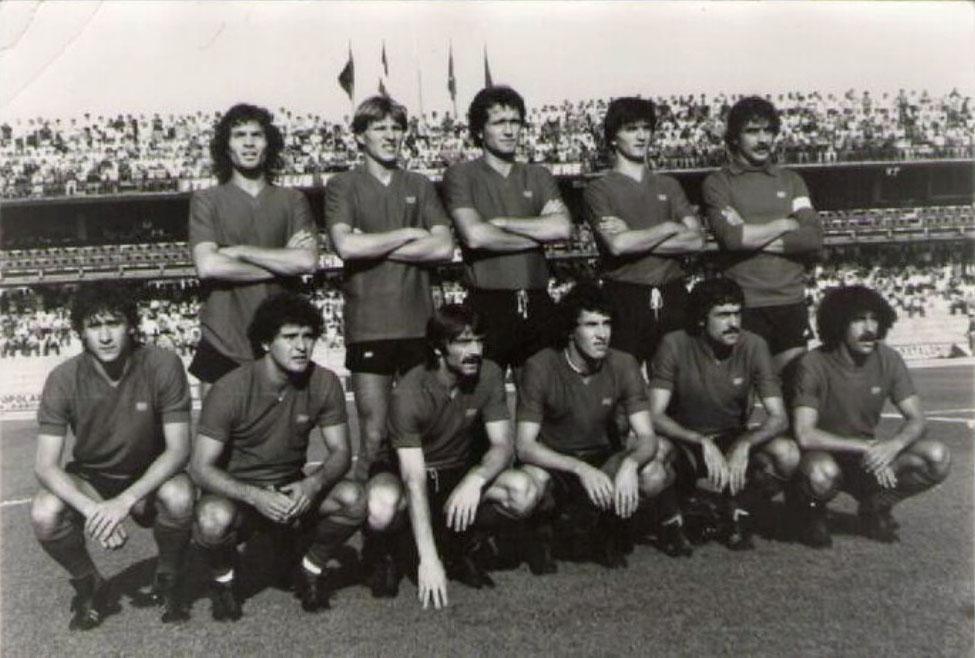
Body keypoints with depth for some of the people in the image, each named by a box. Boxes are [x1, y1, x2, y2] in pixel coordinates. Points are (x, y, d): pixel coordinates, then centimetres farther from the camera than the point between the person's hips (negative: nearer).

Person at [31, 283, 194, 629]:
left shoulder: (163, 366, -21)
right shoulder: (63, 379, -17)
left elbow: (178, 449, -22)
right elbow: (45, 465, -19)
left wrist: (125, 501, -34)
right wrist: (91, 508, -36)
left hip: (149, 479, -1)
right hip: (89, 480, 2)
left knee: (179, 497, -34)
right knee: (44, 513, -28)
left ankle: (168, 581, -3)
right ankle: (89, 586, 3)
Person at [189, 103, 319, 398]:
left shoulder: (293, 200, 8)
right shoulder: (206, 200, 5)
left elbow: (308, 261, -7)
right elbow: (207, 265, -10)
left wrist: (240, 251, -8)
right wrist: (282, 262, -7)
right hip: (221, 345, -1)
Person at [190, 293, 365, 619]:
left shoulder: (324, 383, -10)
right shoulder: (230, 389, -19)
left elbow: (341, 452, -5)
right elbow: (201, 467, -19)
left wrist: (314, 483, -28)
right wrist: (255, 497, -35)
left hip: (293, 490, 3)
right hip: (237, 491, -2)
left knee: (353, 499, -25)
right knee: (214, 519, -36)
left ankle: (310, 568, 5)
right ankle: (223, 579, 1)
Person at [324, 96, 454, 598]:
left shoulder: (420, 187, 14)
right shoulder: (343, 186, 7)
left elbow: (444, 247, -1)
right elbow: (346, 245, -11)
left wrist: (375, 246, -6)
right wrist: (407, 235, -4)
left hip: (419, 323, 2)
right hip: (368, 325, -2)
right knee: (374, 437, 1)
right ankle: (376, 540, 13)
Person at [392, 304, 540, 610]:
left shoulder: (489, 375, -12)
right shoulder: (409, 394, -24)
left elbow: (503, 444, -12)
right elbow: (414, 478, -28)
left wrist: (475, 479, -36)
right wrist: (428, 558, -34)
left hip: (464, 471, 3)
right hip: (421, 479, -3)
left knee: (524, 492, -27)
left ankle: (465, 548, 1)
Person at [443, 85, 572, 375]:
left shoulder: (538, 175, 14)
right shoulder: (461, 175, 3)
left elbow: (563, 227, -3)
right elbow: (474, 235, -13)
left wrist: (501, 223, -7)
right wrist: (538, 234, -3)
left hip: (538, 304, 4)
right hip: (488, 304, -3)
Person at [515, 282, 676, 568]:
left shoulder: (623, 365, -12)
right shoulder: (540, 367, -21)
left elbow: (647, 437, -13)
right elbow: (524, 446, -24)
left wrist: (630, 464, -38)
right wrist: (581, 469, -39)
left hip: (603, 457, 3)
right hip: (552, 461, -2)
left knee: (655, 476, -26)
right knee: (534, 479, -36)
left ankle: (606, 529, 4)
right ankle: (543, 529, 1)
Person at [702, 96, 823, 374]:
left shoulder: (791, 180, 13)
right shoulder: (717, 183, 2)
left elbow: (814, 239, 0)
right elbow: (731, 237, -15)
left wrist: (752, 237, -8)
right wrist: (785, 225, -2)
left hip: (791, 301, 3)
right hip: (744, 305, -3)